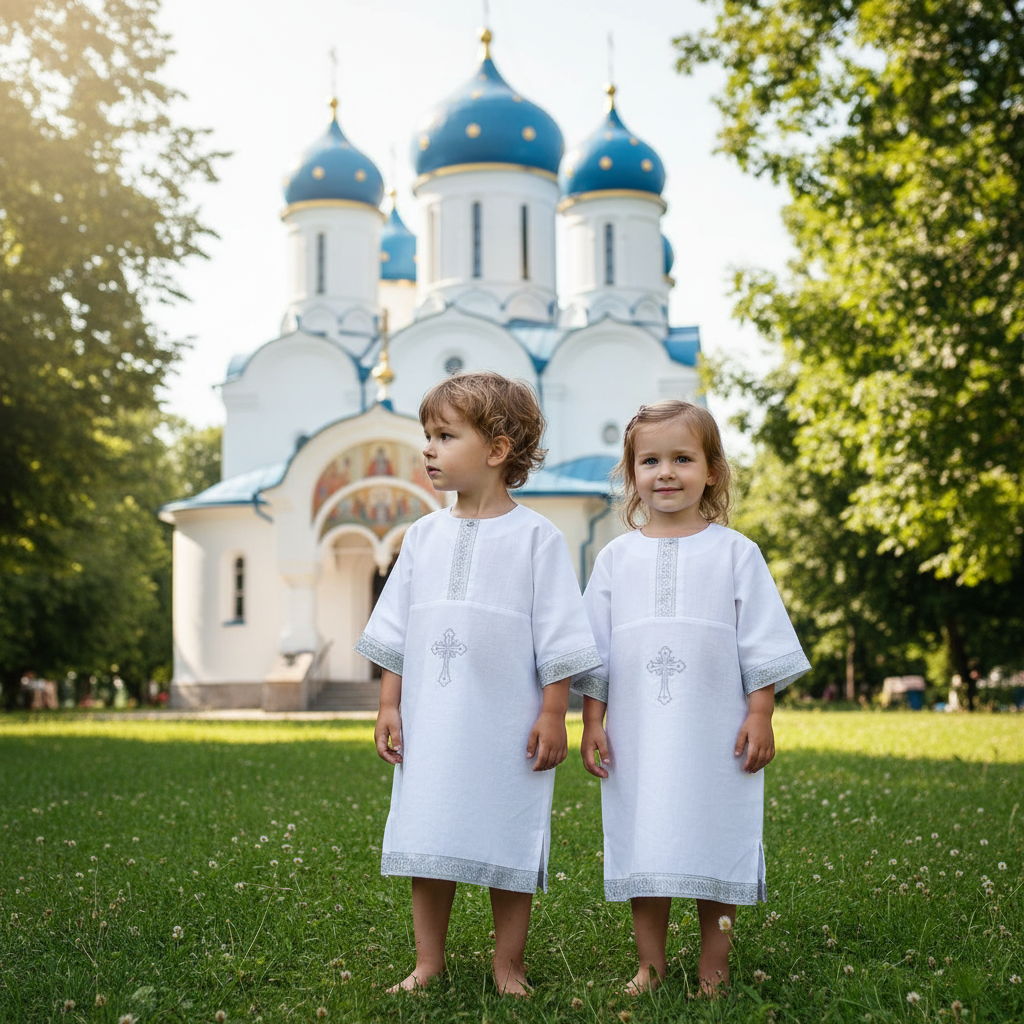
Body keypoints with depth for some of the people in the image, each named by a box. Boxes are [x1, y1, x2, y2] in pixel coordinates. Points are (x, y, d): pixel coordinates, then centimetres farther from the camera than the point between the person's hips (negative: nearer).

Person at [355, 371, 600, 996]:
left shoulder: (536, 537, -5)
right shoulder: (424, 535, 8)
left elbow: (558, 638, -6)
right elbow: (395, 631, 12)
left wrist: (553, 714, -9)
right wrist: (389, 705, 7)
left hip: (507, 725, -4)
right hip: (431, 721, 4)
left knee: (507, 843, 5)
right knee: (428, 843, 8)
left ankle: (508, 964, 20)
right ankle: (429, 963, 22)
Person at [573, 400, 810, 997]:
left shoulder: (734, 552, 1)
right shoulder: (617, 558, 6)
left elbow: (762, 644, 1)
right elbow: (594, 648, 9)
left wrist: (760, 714, -5)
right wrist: (592, 719, 4)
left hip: (716, 735, -2)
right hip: (638, 738, 2)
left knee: (715, 844, 4)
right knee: (644, 844, 7)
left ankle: (714, 966, 18)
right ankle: (651, 964, 20)